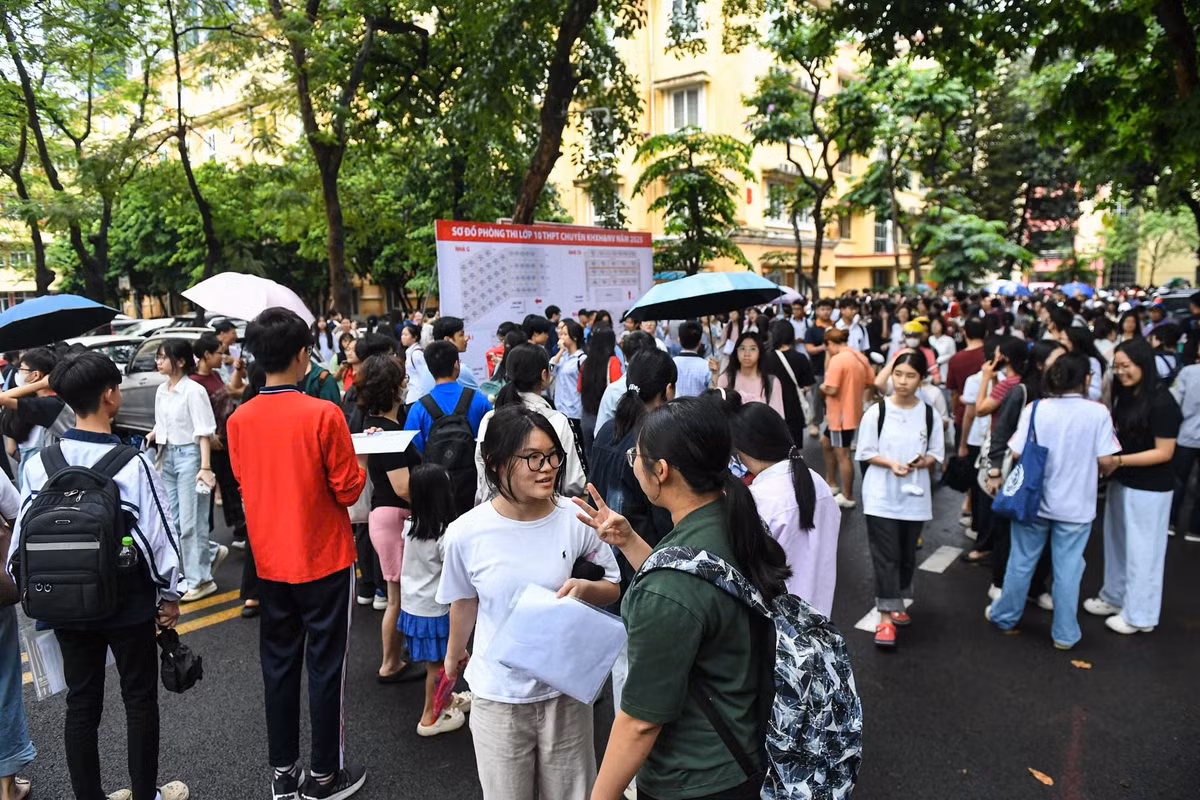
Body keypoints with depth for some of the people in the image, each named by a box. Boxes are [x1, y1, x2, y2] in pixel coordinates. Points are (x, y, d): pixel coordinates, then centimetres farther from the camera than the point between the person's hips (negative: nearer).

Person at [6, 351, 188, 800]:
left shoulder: (39, 464, -6)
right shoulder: (133, 464, -19)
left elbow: (24, 533, 1)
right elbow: (157, 533, -15)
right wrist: (170, 594, -1)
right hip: (129, 604, -4)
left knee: (81, 704, 16)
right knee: (139, 700, 12)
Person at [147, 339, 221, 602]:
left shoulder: (193, 391, -14)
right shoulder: (161, 390, 8)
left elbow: (204, 432, -16)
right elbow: (161, 423, 17)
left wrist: (205, 467, -20)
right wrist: (149, 438, -2)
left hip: (189, 454, -8)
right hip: (169, 455, 8)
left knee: (190, 521, -2)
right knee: (175, 519, 12)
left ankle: (200, 580, 9)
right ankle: (212, 551, 32)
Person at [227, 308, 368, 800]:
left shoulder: (239, 419, -3)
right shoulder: (323, 414, -19)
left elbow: (244, 483, 11)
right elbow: (348, 490, -13)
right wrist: (359, 467, 6)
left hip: (270, 561, 5)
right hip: (325, 560, -5)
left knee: (278, 664, 15)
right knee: (325, 666, 8)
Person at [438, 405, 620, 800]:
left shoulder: (577, 521, -16)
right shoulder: (466, 532, -15)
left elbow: (614, 587, -2)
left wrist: (585, 588, -23)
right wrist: (454, 652, 19)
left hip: (566, 689, 0)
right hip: (498, 696, 0)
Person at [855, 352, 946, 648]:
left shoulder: (929, 413, -2)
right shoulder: (876, 411, -9)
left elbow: (937, 454, 5)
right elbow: (865, 453, -4)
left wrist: (923, 461, -16)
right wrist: (891, 464, -20)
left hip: (915, 495, 3)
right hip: (881, 495, -3)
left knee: (906, 555, 15)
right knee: (885, 556, -3)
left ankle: (898, 603, 34)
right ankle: (886, 616, 1)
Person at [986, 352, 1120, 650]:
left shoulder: (1035, 409, -10)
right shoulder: (1098, 412, -12)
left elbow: (1016, 453, -11)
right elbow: (1106, 461, -11)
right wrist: (1107, 469, 13)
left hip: (1033, 501, 1)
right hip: (1075, 506, -1)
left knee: (1021, 561, 15)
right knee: (1068, 569, 9)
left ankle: (1005, 616, 31)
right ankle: (1065, 634, 20)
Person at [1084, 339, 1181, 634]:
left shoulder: (1162, 402, -18)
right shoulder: (1125, 396, 6)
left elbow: (1164, 453, -18)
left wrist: (1119, 460, -22)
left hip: (1149, 488, -8)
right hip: (1121, 481, 8)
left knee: (1142, 550, 4)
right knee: (1117, 543, 17)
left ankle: (1139, 615, 17)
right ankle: (1114, 597, 33)